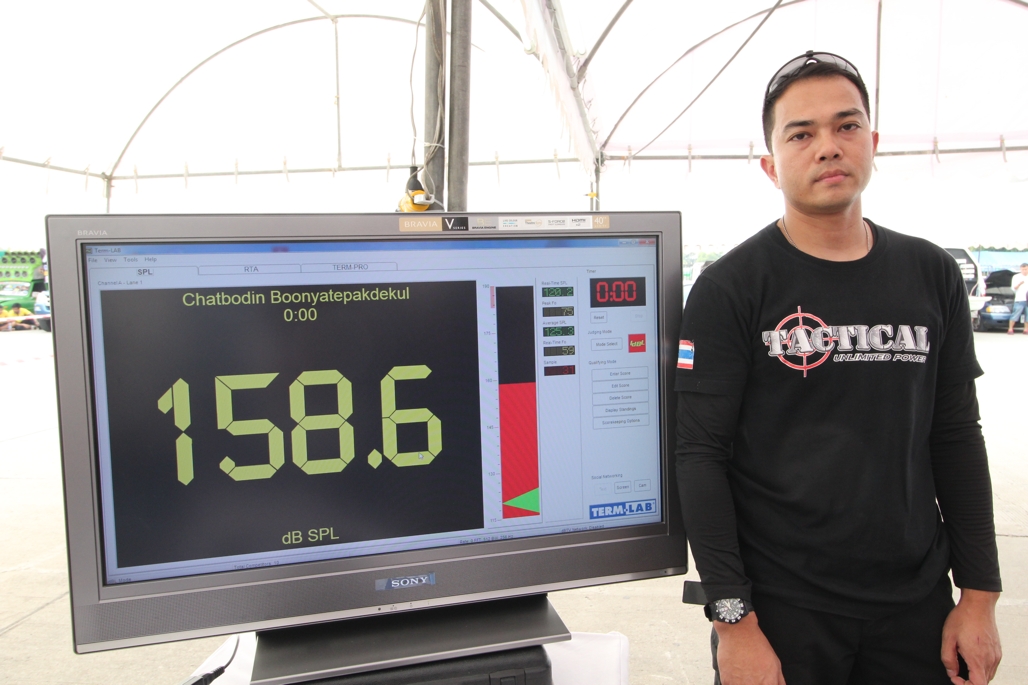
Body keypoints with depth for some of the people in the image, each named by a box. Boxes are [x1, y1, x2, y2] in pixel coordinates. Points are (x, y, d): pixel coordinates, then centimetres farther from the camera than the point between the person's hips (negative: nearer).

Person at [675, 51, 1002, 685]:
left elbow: (956, 439, 7)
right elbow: (701, 456, -13)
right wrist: (734, 620, -15)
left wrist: (980, 594, 5)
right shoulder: (729, 289, -11)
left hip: (917, 605, 5)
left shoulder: (932, 276, 3)